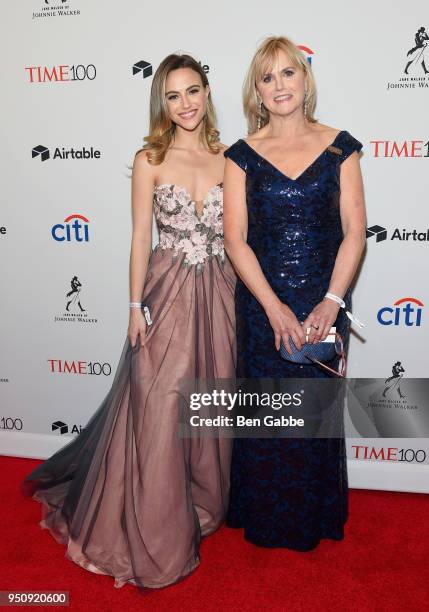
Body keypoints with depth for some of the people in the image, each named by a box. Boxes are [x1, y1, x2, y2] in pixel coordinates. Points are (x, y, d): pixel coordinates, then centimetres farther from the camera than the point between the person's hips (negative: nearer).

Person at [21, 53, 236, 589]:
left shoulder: (228, 158, 7)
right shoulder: (150, 160, -1)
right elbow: (141, 238, -2)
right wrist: (136, 308, -7)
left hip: (218, 293, 4)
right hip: (167, 293, -3)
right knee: (157, 411, 1)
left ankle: (203, 503, 36)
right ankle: (153, 530, 21)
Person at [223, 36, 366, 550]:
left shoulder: (338, 146, 3)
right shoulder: (243, 155, 1)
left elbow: (354, 232, -2)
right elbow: (235, 239, -5)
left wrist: (332, 301, -12)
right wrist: (274, 306, -14)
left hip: (324, 302, 1)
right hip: (262, 304, 0)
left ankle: (315, 517, 36)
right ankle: (266, 519, 33)